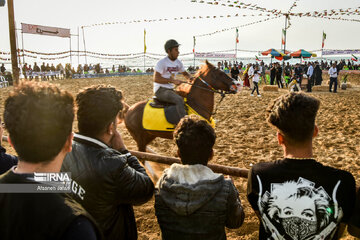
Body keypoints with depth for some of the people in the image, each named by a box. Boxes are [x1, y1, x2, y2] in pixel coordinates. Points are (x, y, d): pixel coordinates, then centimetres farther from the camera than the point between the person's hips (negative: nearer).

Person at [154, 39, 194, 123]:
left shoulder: (178, 62, 9)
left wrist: (190, 78, -2)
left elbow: (185, 73, 24)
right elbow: (156, 78, -21)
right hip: (161, 90, -8)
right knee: (179, 100, -30)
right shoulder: (162, 62, -13)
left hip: (170, 90, 8)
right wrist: (172, 80, -26)